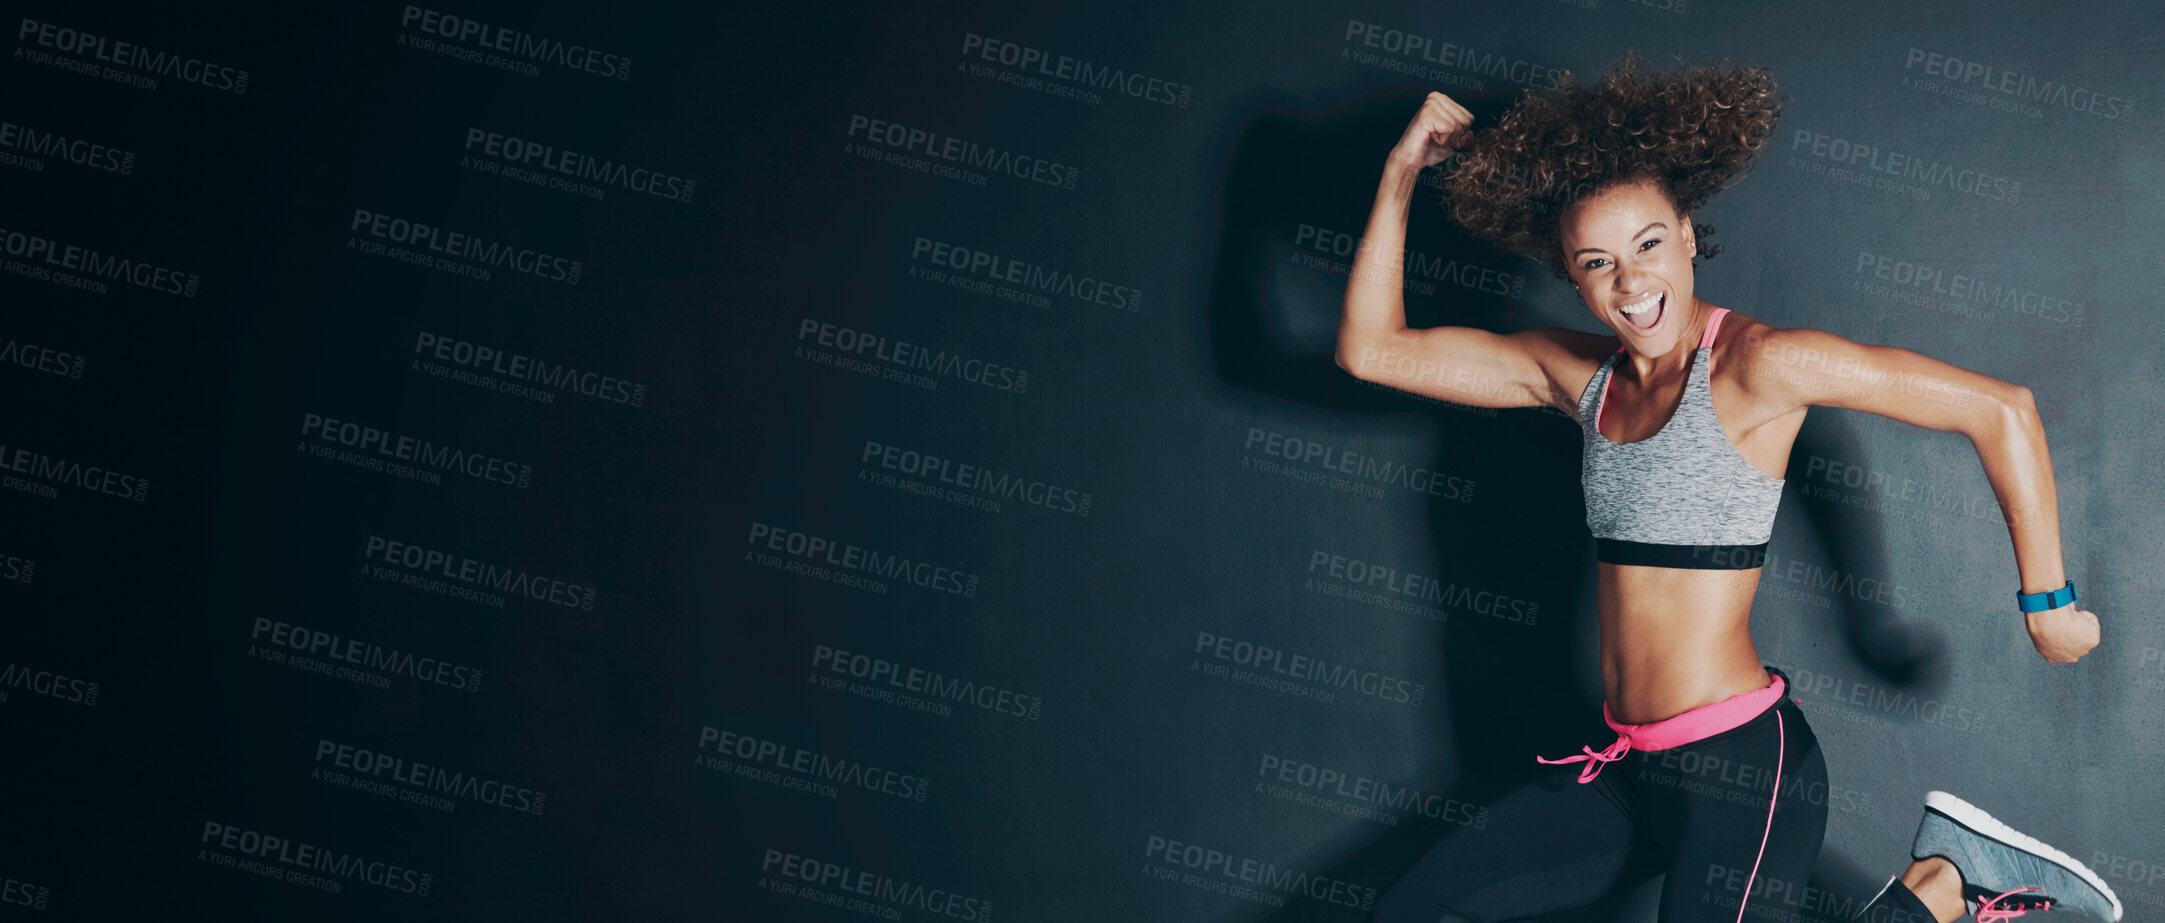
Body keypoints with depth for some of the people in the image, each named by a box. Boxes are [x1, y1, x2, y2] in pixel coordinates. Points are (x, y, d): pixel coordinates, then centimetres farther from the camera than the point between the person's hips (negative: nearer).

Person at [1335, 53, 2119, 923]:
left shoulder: (1756, 363, -12)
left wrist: (2046, 602, -4)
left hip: (1740, 763, -7)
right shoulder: (1583, 375, 6)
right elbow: (1371, 349, 4)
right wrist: (1400, 175, -1)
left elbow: (2000, 409, -10)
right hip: (1628, 767, 7)